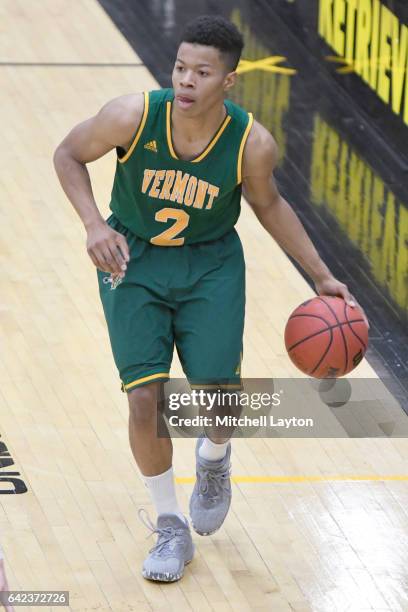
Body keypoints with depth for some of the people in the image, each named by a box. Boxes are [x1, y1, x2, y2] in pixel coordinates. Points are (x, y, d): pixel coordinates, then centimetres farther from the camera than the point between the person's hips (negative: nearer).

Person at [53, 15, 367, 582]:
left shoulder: (252, 144, -21)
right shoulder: (133, 116, -25)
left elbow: (268, 205, 1)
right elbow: (69, 155, -6)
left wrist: (322, 277, 0)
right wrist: (95, 226, -20)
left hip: (211, 264, 0)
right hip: (133, 259, 0)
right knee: (145, 398, -10)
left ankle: (214, 458, 28)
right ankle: (171, 527, 12)